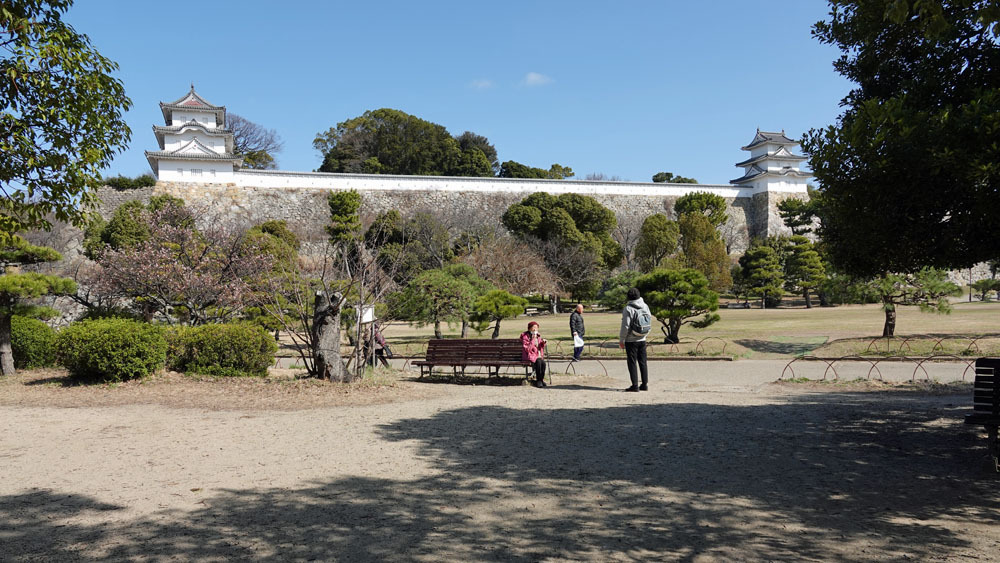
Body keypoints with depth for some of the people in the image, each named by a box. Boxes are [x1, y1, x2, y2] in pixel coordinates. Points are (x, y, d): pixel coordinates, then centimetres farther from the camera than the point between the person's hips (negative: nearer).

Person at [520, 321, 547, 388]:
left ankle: (541, 380, -14)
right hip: (529, 355, -5)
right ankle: (538, 381, -19)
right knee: (538, 362, -33)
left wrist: (543, 342, 1)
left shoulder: (538, 336, 12)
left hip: (538, 355, 5)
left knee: (543, 362, -27)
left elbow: (541, 347, 22)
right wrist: (533, 340, -19)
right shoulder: (525, 336, -5)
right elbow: (527, 349, -16)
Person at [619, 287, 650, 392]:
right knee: (643, 362, 13)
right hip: (642, 340, 6)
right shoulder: (645, 307, 3)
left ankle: (635, 385, 0)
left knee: (632, 363, 1)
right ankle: (645, 384, 16)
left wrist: (621, 340, -7)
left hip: (631, 340, -6)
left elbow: (625, 326, -16)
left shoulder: (628, 309, -15)